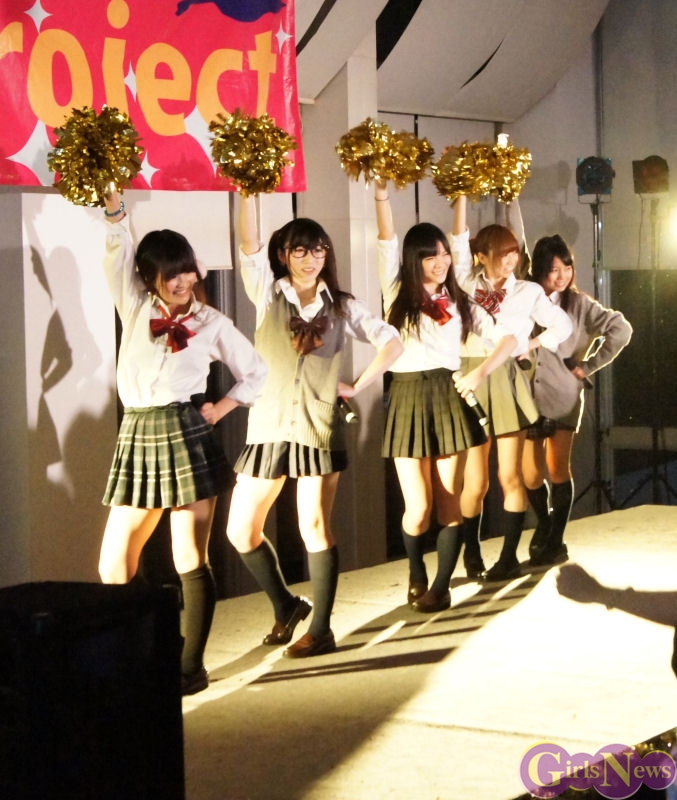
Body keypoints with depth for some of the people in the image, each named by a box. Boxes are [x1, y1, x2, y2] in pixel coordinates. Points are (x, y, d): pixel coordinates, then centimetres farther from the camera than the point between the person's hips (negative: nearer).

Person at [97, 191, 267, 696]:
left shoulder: (212, 322, 5)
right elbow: (119, 251, 0)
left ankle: (193, 666, 7)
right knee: (114, 566, 2)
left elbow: (257, 373, 12)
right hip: (137, 438, 4)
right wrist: (114, 204, -13)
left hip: (186, 436, -3)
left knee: (190, 561, -2)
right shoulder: (135, 307, 11)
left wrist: (223, 408, 0)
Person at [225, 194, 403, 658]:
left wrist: (358, 386, 0)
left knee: (316, 527, -4)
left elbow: (392, 343, 6)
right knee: (242, 529, 1)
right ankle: (286, 605, 23)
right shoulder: (268, 295, 6)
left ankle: (321, 629, 5)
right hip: (268, 426, 2)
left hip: (319, 427, -1)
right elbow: (249, 244, -8)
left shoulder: (341, 306, 7)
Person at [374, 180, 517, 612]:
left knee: (449, 502, 0)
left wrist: (481, 371, -9)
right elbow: (387, 242, -7)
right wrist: (382, 193, -18)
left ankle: (442, 585, 11)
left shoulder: (459, 301, 11)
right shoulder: (398, 295, 6)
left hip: (450, 397, 2)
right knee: (419, 506, -4)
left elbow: (507, 339, 7)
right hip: (409, 398, -2)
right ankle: (417, 574, 23)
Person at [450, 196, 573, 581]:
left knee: (510, 476, 0)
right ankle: (472, 552, 18)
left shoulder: (528, 291, 4)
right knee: (475, 482, 2)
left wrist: (532, 345, 1)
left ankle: (509, 557, 7)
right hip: (470, 381, 0)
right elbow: (459, 240, -4)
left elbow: (562, 325, 11)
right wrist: (462, 194, -8)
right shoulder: (468, 284, 5)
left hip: (508, 383, 0)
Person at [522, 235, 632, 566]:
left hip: (563, 397, -1)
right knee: (530, 475, 5)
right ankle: (543, 526, 31)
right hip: (525, 398, 1)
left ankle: (556, 541, 8)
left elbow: (620, 329, -1)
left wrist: (588, 366, -2)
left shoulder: (579, 304, 0)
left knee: (557, 469, -4)